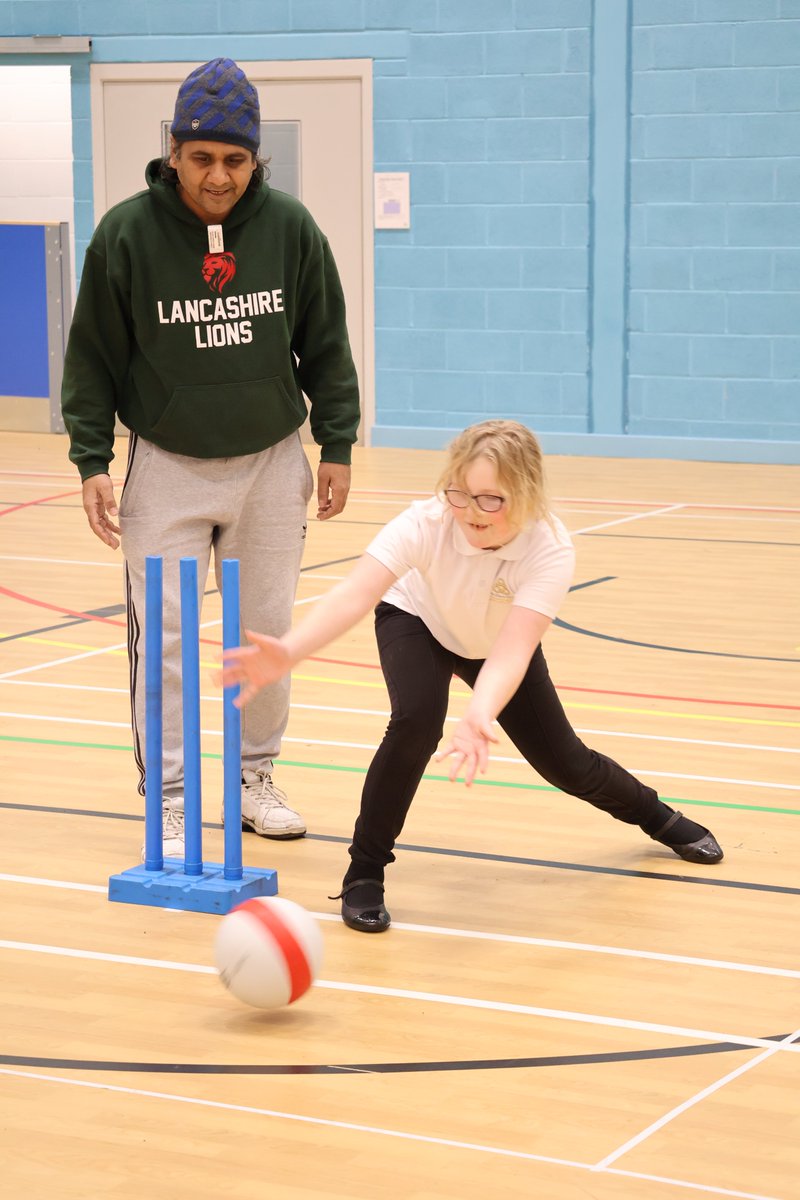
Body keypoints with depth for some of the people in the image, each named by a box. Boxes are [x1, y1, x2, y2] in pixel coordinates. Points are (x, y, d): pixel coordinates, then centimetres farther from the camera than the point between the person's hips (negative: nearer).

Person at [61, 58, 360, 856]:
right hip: (166, 464, -2)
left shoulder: (290, 228, -7)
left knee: (267, 632, 10)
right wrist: (92, 461, -8)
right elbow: (93, 357, -3)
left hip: (272, 462, 2)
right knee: (163, 638, -5)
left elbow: (325, 347, 4)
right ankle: (170, 804, 4)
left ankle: (255, 777, 26)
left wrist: (336, 445, 4)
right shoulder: (126, 233, -12)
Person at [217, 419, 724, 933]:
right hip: (419, 622, -1)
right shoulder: (426, 523, -39)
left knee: (566, 765, 7)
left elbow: (512, 651, -50)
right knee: (417, 719, -32)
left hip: (498, 645, 1)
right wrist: (289, 652, -70)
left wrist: (480, 718, -69)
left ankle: (654, 814, 43)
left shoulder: (551, 550, -39)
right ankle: (364, 874, -15)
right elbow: (354, 595, -52)